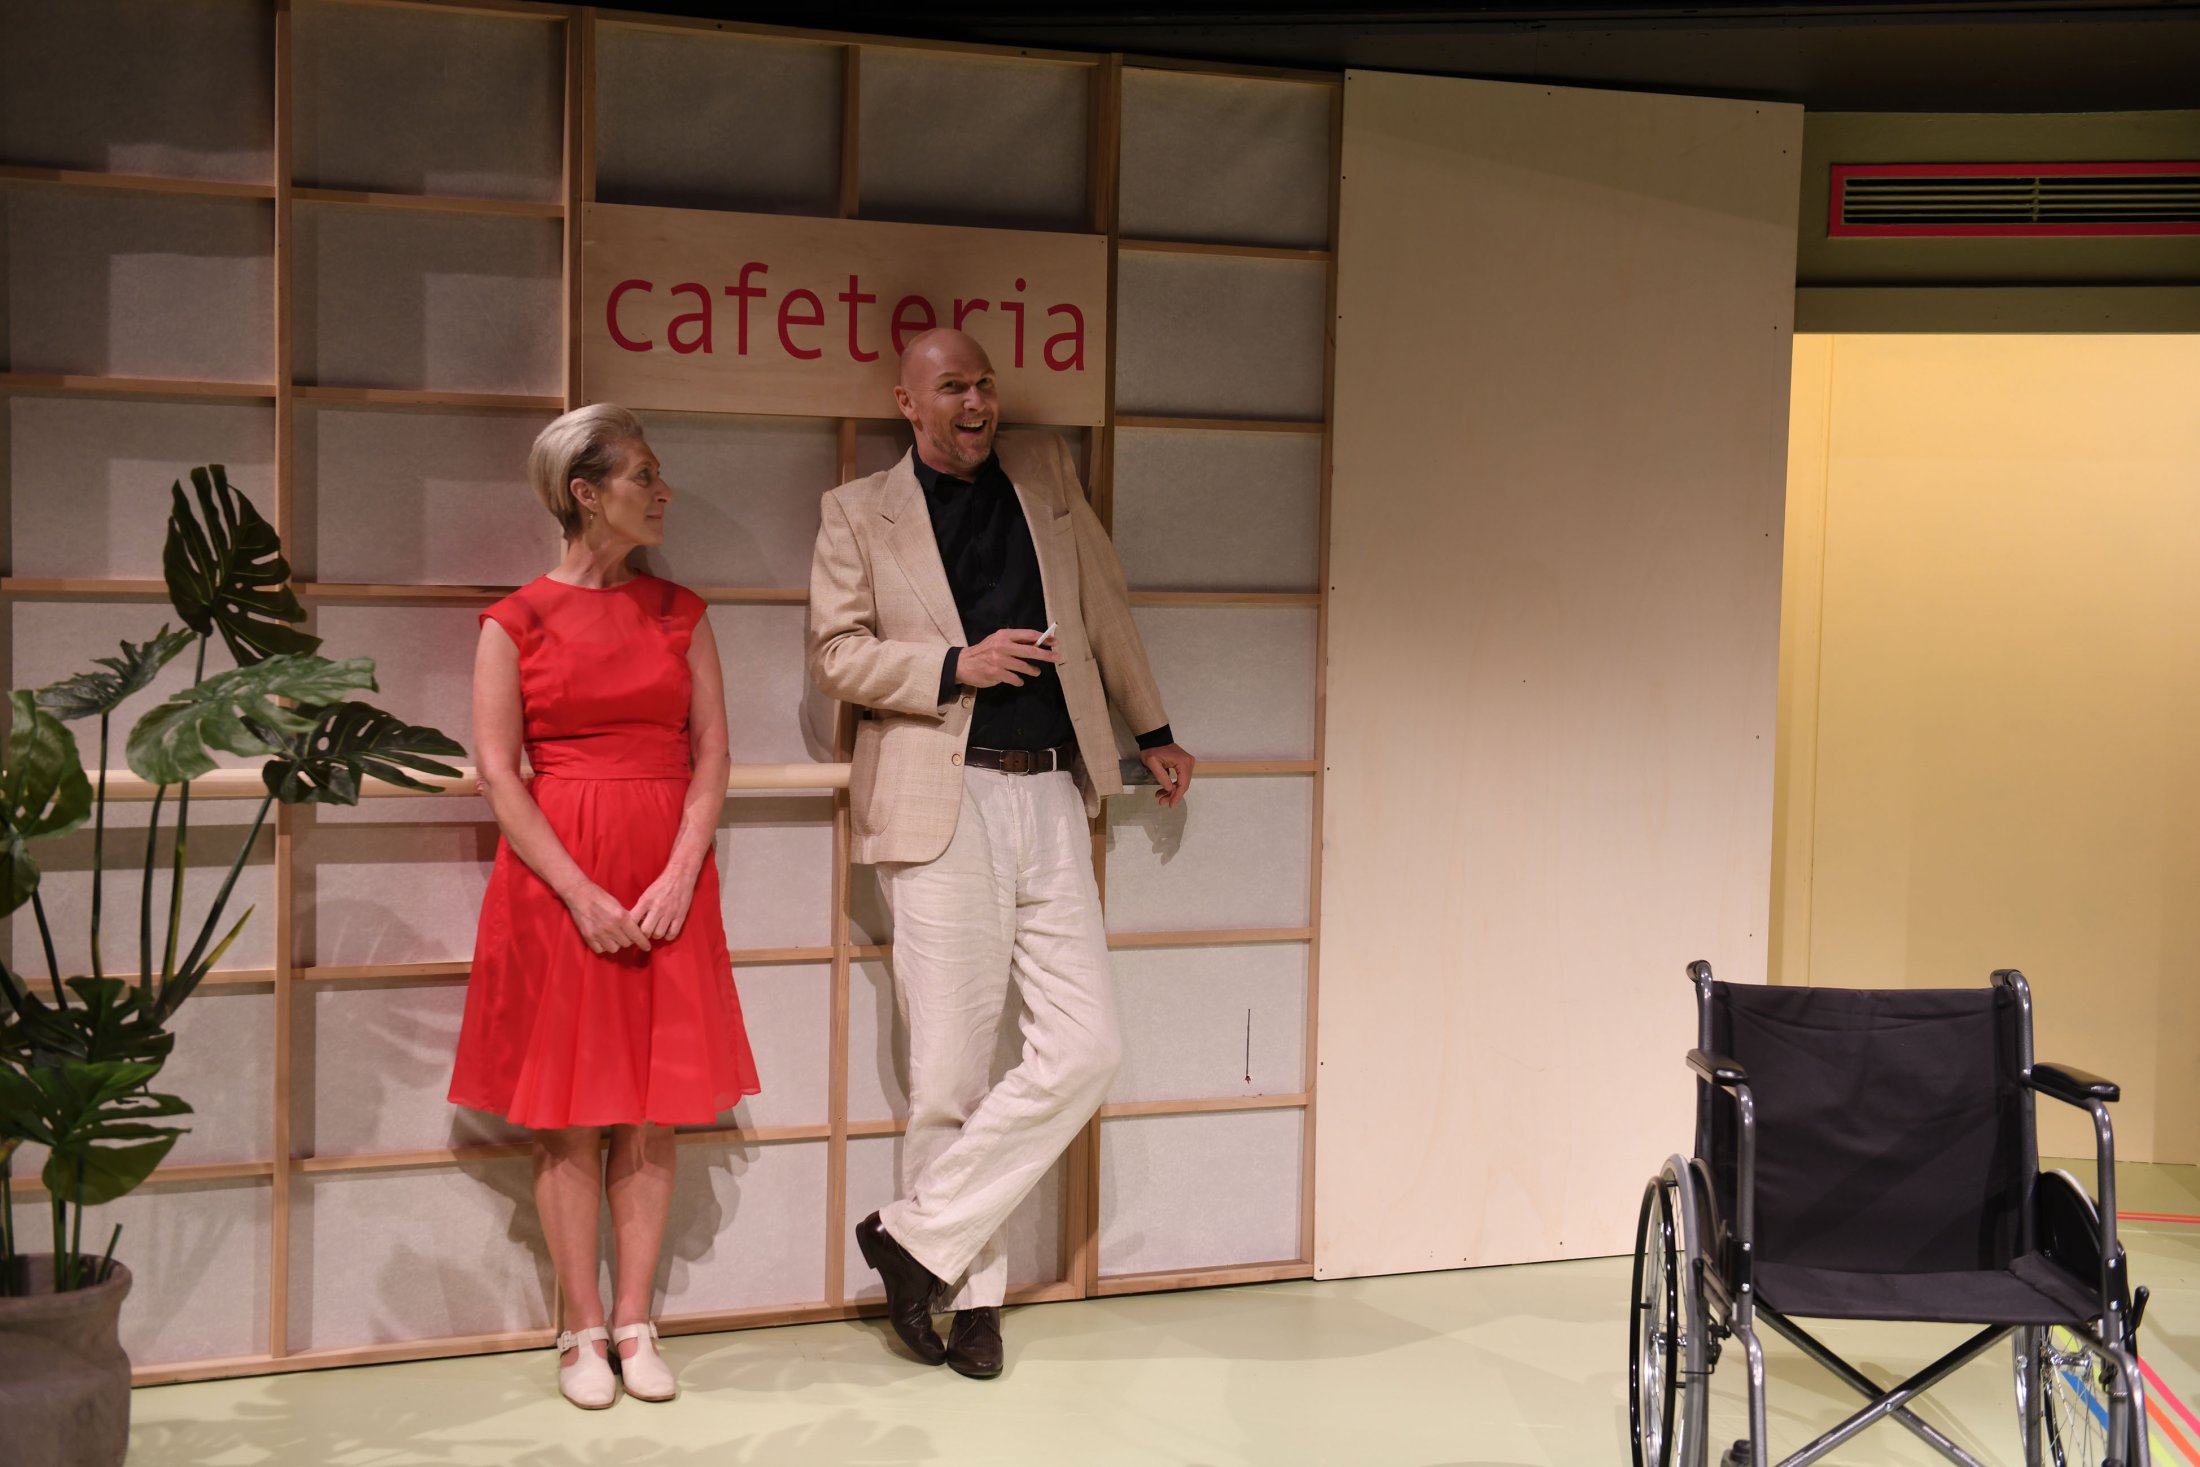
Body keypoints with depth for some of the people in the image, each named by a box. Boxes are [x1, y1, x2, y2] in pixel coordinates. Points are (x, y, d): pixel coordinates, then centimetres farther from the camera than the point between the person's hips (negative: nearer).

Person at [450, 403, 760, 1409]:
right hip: (558, 880, -3)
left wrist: (680, 875, -8)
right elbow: (497, 771, -4)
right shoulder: (516, 621, 1)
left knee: (653, 1108, 5)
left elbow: (712, 752, 6)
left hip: (667, 882, 3)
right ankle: (582, 1332, 12)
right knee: (570, 1111, 2)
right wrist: (581, 895, -12)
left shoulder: (679, 612, 10)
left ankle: (634, 1324, 14)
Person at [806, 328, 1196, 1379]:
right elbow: (835, 653, 1)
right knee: (951, 1067, -3)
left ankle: (917, 1235, 3)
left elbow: (1103, 607, 25)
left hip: (1049, 798, 4)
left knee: (1085, 1048, -7)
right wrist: (955, 667, -11)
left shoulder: (1044, 474, 16)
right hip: (941, 806, -3)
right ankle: (971, 1290, 13)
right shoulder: (858, 514, 7)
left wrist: (1152, 733, 29)